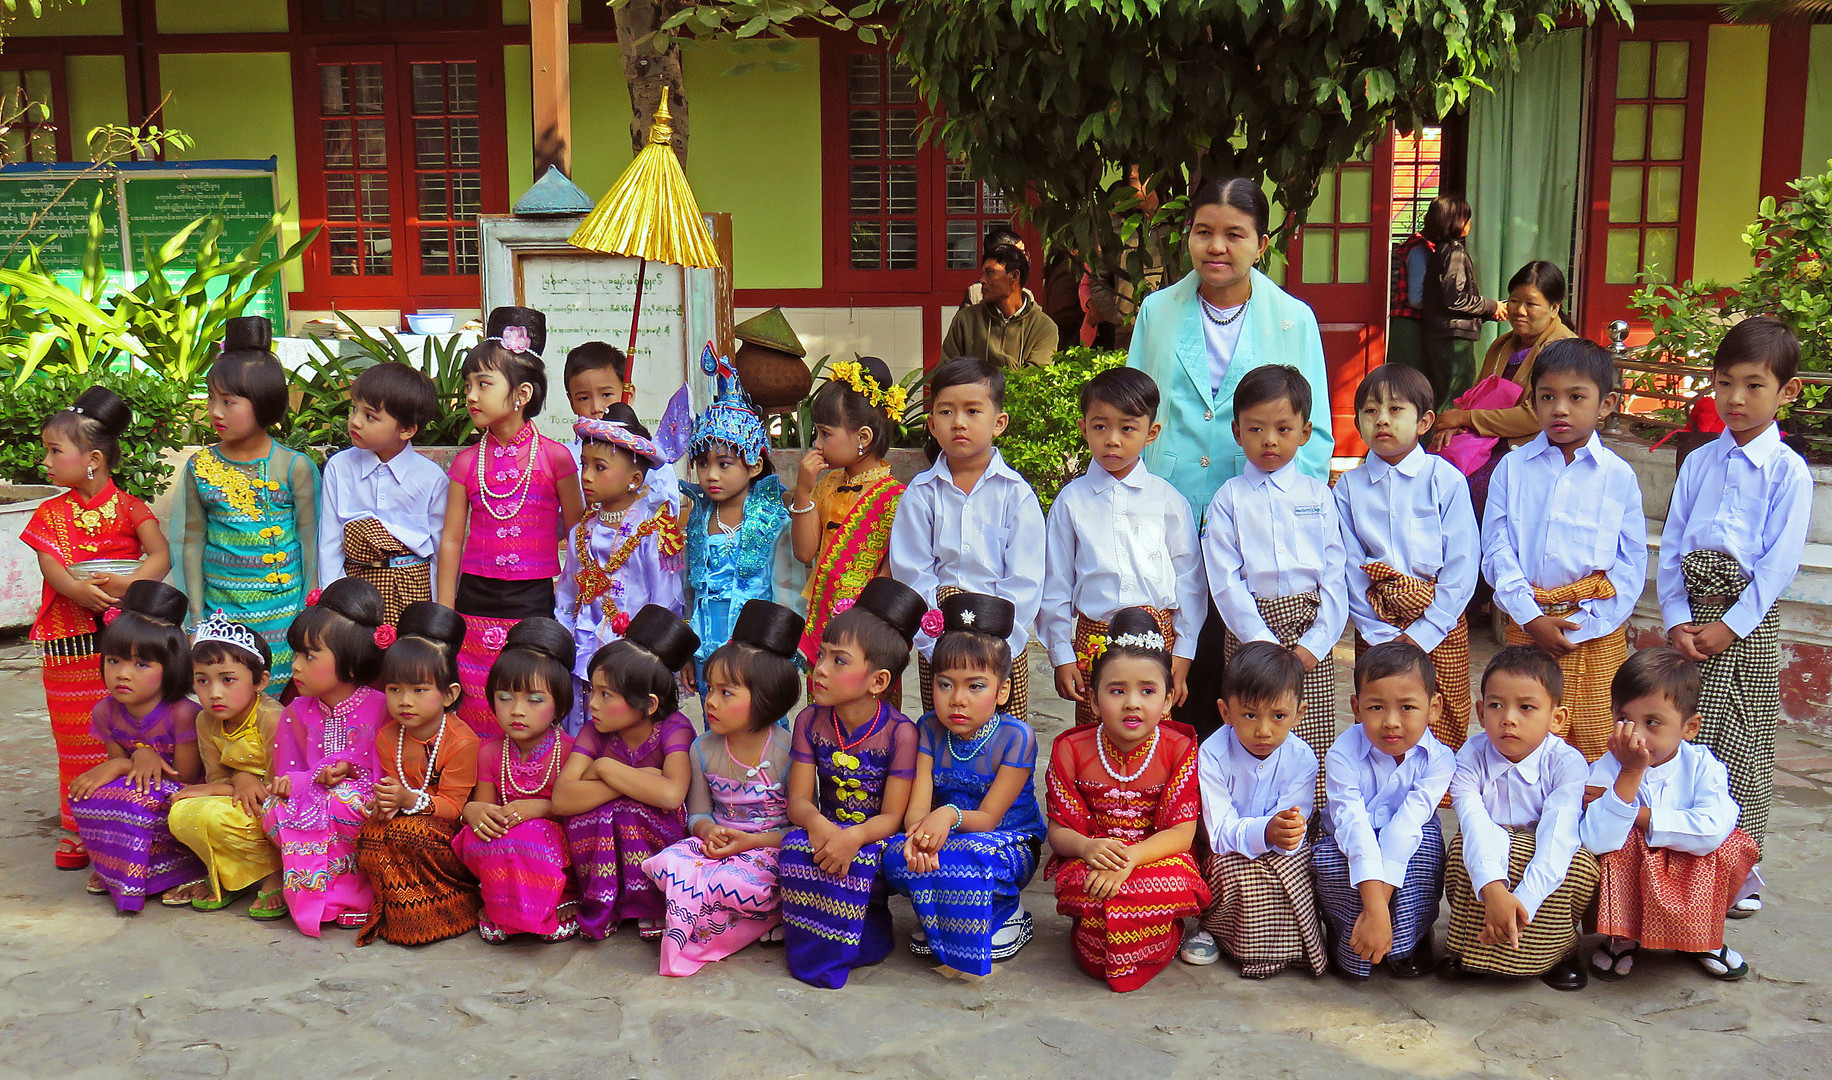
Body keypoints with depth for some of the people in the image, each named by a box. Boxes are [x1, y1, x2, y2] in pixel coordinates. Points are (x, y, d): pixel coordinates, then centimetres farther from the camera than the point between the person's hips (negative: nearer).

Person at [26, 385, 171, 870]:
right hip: (68, 643, 2)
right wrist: (78, 590, -28)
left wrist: (127, 583, -30)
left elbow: (161, 555, -12)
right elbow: (50, 565, -7)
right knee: (77, 740, 8)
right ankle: (77, 830, 18)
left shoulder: (128, 508, 0)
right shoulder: (50, 514, 6)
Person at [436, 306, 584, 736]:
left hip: (535, 600, -2)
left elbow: (576, 532, 7)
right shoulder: (466, 462, 6)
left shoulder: (555, 456, -1)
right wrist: (443, 613, 8)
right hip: (476, 599, 2)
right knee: (476, 714, 3)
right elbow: (451, 538, 9)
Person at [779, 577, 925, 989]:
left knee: (858, 859, -34)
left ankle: (827, 957, -13)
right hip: (825, 830, 3)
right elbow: (798, 799, -2)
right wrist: (817, 824, -27)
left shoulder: (899, 732, -12)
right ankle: (809, 950, -12)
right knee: (796, 845, -29)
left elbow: (893, 816, -13)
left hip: (874, 839, -3)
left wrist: (853, 837, -33)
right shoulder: (810, 722, 1)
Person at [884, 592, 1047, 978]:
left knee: (970, 855, -38)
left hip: (1011, 847, -4)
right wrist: (920, 830, -36)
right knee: (899, 855, -28)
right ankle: (936, 919, 2)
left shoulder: (1015, 737, -15)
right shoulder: (930, 730, -2)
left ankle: (1007, 913, -6)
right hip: (946, 842, 4)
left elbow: (988, 817, -17)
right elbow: (917, 806, -10)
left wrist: (950, 815, -39)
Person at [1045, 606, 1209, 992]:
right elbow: (1059, 829, 0)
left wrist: (1129, 859, -28)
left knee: (1176, 884, -35)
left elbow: (1181, 831, -11)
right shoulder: (1071, 750, 0)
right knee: (1082, 885, -36)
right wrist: (1087, 847, -26)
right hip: (1092, 859, 0)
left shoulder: (1179, 749, -4)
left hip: (1156, 859, 0)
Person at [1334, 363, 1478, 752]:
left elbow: (1462, 568, -7)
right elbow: (1350, 569, -1)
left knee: (1445, 732, 4)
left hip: (1441, 629, -1)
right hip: (1375, 630, 1)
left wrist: (1422, 634, -11)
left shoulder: (1447, 481, -4)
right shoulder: (1348, 487, 1)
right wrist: (1382, 635, -8)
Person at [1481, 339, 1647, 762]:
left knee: (1595, 742, 3)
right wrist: (1532, 619, -11)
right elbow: (1496, 551, -1)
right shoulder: (1513, 468, 5)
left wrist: (1582, 625, -10)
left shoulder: (1619, 476, 2)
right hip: (1527, 624, 1)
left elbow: (1632, 565, 0)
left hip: (1596, 632, 0)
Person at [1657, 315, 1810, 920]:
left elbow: (1780, 562, -9)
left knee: (1742, 752, 1)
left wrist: (1728, 626, -14)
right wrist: (1677, 619, -4)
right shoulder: (1699, 462, 9)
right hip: (1692, 622, 3)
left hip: (1749, 628, -3)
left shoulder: (1788, 471, -4)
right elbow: (1671, 547, 7)